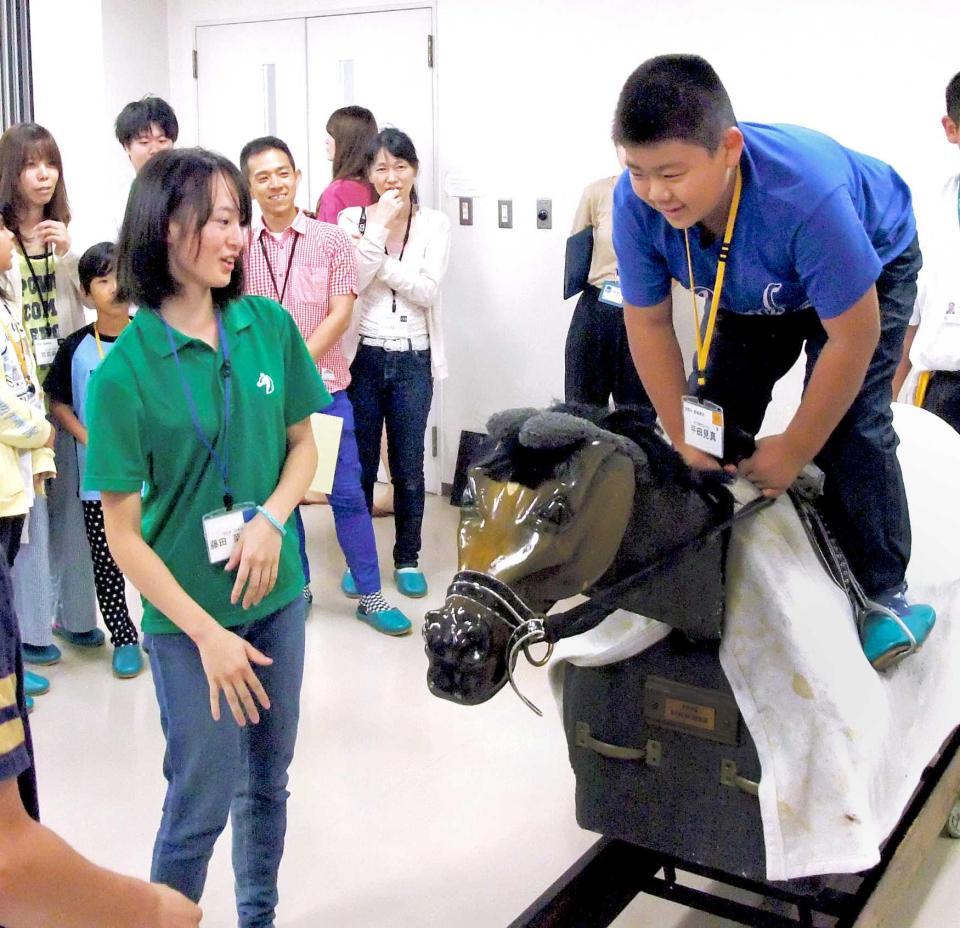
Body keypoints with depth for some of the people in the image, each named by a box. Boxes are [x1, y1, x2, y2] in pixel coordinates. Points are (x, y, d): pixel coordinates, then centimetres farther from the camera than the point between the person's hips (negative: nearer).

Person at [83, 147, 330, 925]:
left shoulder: (270, 326, -5)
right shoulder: (126, 369, -15)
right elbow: (124, 536, -11)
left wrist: (272, 519, -13)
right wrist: (207, 634, -15)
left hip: (278, 594, 4)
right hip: (187, 612, -4)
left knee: (269, 780, 17)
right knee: (203, 800, 7)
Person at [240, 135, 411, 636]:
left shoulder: (332, 240, -1)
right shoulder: (237, 245, 1)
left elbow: (340, 314, -7)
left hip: (323, 387, -1)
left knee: (348, 493, 2)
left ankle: (368, 593, 13)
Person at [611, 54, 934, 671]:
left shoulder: (806, 193, -45)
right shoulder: (636, 202, -32)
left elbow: (853, 337, -33)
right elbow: (650, 324, -17)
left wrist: (794, 452, -24)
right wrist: (685, 439, -16)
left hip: (871, 271, -5)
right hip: (751, 290, 5)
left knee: (850, 426, -19)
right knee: (715, 418, -1)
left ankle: (885, 597, -6)